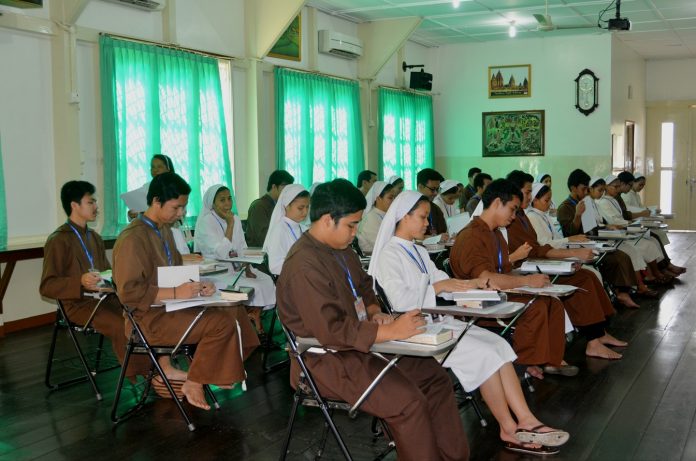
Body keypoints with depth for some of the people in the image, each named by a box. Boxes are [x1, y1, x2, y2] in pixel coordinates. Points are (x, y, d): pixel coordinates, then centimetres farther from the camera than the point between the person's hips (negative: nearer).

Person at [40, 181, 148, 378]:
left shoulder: (94, 237, 17)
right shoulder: (58, 240, -6)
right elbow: (46, 286, -10)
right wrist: (80, 282, -27)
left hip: (104, 297, 7)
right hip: (79, 303, -7)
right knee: (121, 326, -30)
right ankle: (141, 378, -19)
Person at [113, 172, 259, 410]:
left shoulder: (164, 230, 12)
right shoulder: (132, 238, -18)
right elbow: (128, 292, -23)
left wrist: (195, 286, 0)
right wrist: (175, 292, -25)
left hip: (169, 307, 10)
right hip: (148, 319, -10)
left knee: (233, 310, 2)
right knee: (222, 322, -22)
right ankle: (193, 384, -5)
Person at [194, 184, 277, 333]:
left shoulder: (236, 219, 10)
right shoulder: (206, 222, -11)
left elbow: (243, 250, 11)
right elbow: (222, 253, -21)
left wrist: (248, 270, -6)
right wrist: (230, 225, -17)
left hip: (236, 267, 7)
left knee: (267, 280, -14)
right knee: (252, 288, -24)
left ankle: (255, 316, -2)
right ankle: (253, 318, 0)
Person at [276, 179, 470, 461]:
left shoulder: (341, 248, 8)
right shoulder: (304, 266, -23)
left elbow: (363, 286, 24)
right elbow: (331, 330, -28)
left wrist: (374, 312, 2)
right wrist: (390, 331, -26)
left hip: (360, 342, 10)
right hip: (328, 360, -10)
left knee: (436, 378, 3)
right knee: (408, 401, -25)